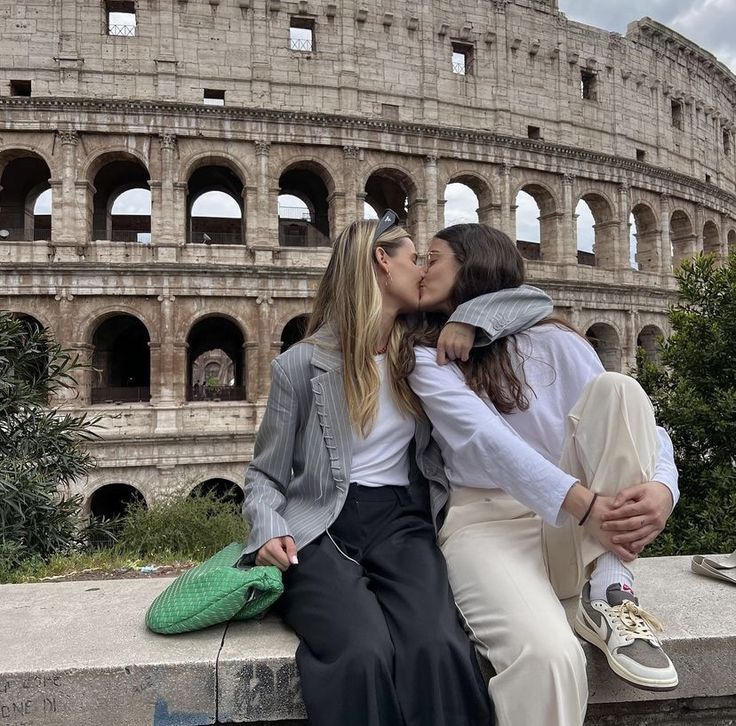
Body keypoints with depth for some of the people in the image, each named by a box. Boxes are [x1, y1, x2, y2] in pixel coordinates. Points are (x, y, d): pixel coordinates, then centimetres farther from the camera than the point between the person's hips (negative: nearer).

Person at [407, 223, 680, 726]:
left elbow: (639, 426, 0)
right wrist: (583, 504, -27)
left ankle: (611, 598, -17)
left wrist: (661, 488, -22)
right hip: (486, 520, -3)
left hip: (579, 534, 3)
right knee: (548, 657, -33)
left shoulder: (553, 341, 8)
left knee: (617, 389, -16)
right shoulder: (427, 356, 3)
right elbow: (486, 439, -14)